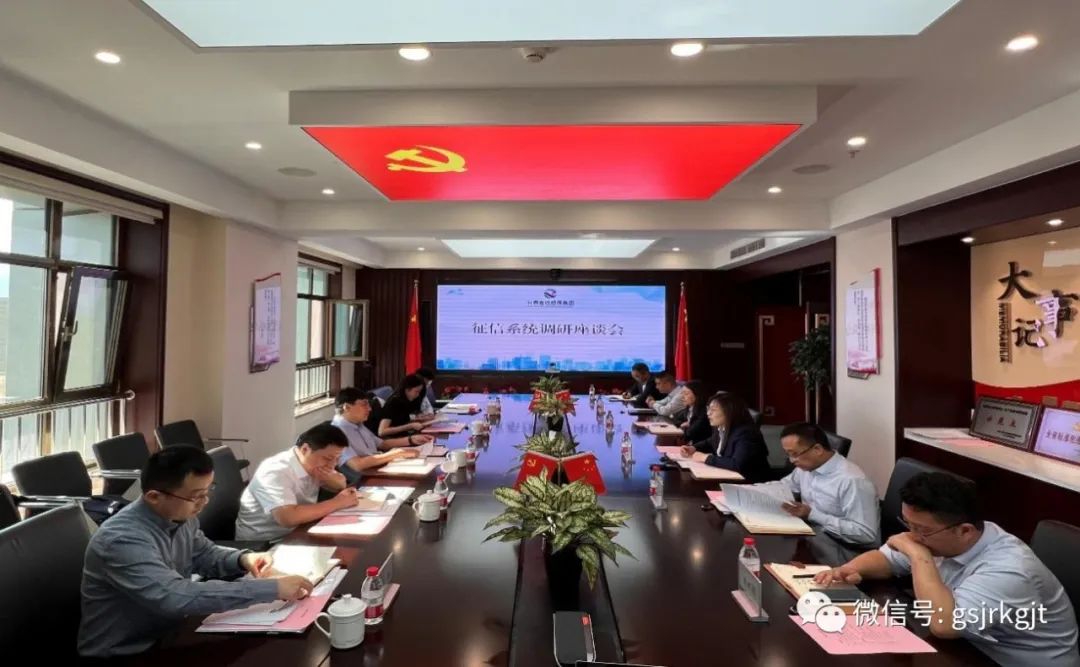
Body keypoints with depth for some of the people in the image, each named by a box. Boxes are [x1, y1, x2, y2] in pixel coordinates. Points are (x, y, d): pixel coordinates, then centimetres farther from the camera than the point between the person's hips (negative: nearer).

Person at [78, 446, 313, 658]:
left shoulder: (181, 517, -5)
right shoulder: (121, 541, -29)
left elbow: (205, 554, 14)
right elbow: (178, 598, -40)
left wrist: (242, 559, -8)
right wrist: (272, 588, -38)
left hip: (168, 635, 7)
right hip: (122, 656, -7)